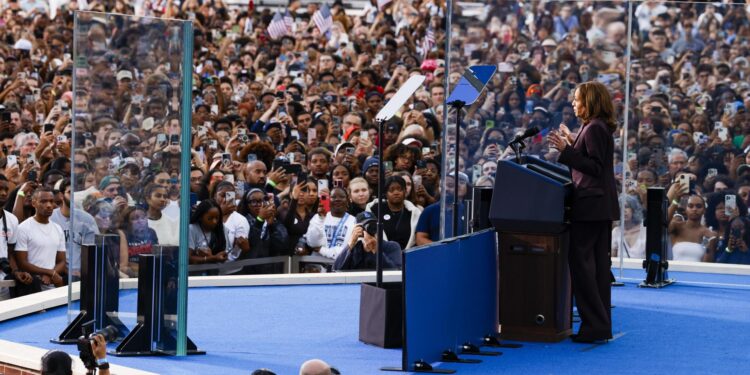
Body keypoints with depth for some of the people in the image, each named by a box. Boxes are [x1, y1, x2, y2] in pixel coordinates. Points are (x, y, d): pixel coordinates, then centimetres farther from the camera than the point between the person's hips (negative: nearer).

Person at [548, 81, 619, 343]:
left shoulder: (594, 129, -14)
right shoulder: (601, 128, 16)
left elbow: (595, 168, -20)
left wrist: (567, 150, -23)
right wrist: (573, 143, 27)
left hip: (590, 206, -10)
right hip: (602, 206, 10)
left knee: (581, 263, -8)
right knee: (598, 265, 12)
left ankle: (594, 325, -8)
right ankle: (602, 325, 15)